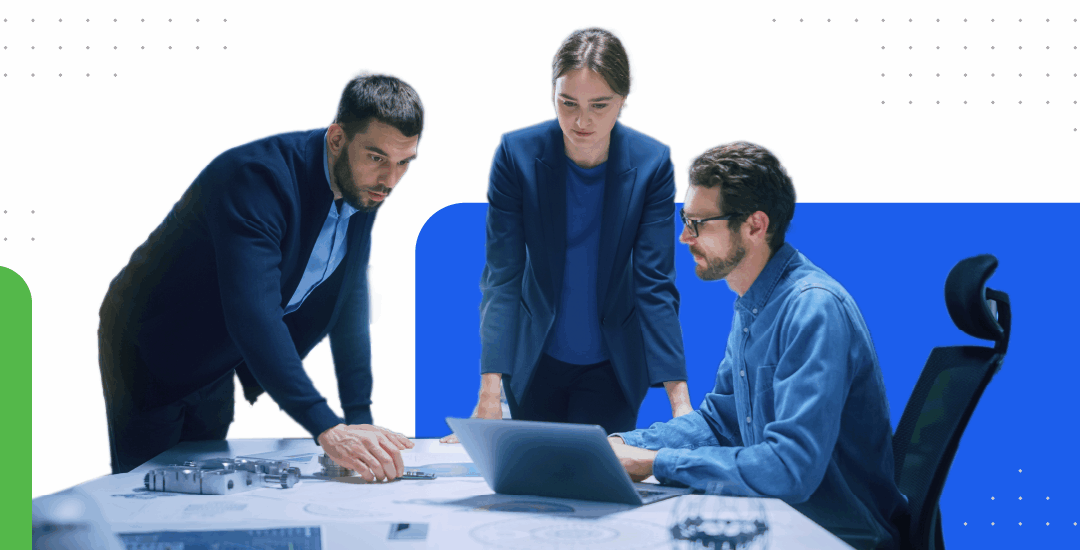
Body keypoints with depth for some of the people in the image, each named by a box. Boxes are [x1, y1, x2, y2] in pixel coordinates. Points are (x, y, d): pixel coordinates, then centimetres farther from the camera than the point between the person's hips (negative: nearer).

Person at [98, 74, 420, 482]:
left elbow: (348, 304, -1)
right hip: (149, 346, -7)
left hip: (215, 363, 7)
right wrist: (327, 430, -50)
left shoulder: (364, 186, -9)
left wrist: (359, 418, -7)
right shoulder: (257, 176, -33)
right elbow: (252, 313, -43)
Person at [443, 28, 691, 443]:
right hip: (535, 361, 1)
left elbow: (655, 283, -16)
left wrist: (680, 400, -25)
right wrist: (489, 394, -25)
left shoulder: (652, 164, -16)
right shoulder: (517, 154, -16)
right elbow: (503, 277, -18)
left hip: (613, 366, 0)